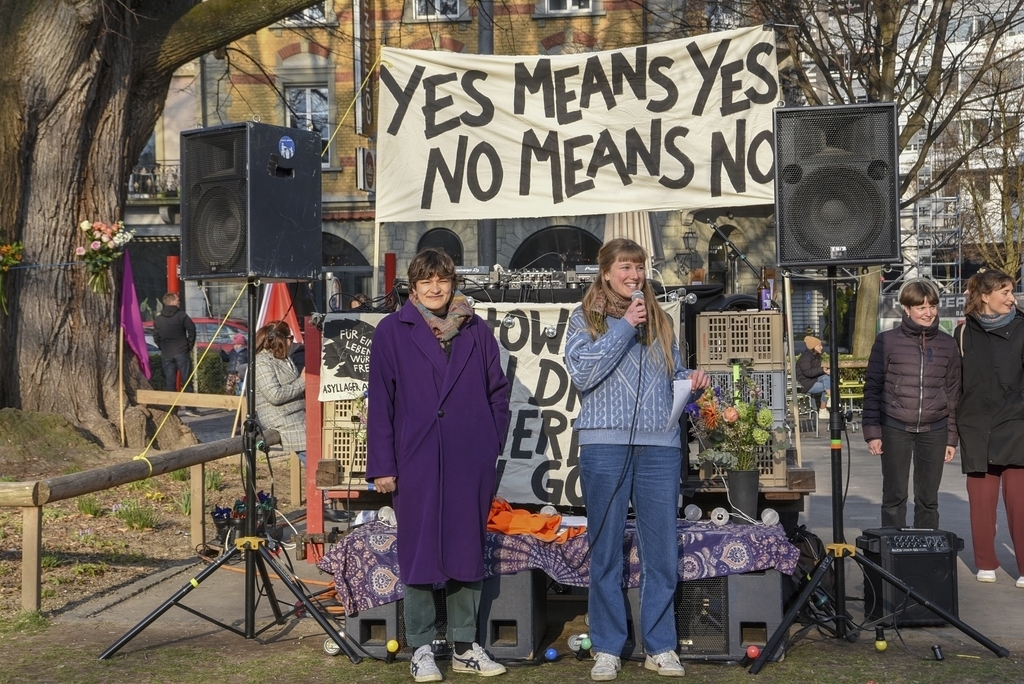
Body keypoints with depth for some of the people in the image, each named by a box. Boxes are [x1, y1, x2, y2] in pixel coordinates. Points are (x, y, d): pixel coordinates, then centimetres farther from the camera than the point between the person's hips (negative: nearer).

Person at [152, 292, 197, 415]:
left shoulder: (158, 319, 7)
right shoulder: (181, 315, -6)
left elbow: (156, 338, 8)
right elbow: (191, 330, -8)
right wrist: (189, 346, 4)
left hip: (166, 354, 4)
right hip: (182, 353, -4)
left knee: (169, 382, 6)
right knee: (186, 380, 1)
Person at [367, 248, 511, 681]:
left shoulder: (476, 331, 10)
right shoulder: (392, 332, 1)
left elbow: (497, 391, 13)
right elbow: (380, 402, -1)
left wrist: (492, 445, 4)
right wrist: (382, 465, -5)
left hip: (471, 463, 3)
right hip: (416, 461, -2)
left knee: (468, 552, 9)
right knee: (419, 554, 3)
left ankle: (465, 647, 19)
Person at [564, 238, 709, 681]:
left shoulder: (660, 321, 17)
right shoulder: (585, 318, 7)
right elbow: (581, 375, -8)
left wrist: (692, 379, 2)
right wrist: (624, 327, -10)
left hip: (660, 445, 3)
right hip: (606, 444, -3)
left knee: (661, 550, 3)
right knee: (606, 551, 2)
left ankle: (660, 647, 12)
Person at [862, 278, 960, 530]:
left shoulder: (947, 344, 7)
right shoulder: (887, 341, -1)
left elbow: (953, 393, 10)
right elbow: (872, 388, 0)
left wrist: (952, 437, 8)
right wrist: (872, 431, -5)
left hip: (934, 431, 2)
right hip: (895, 430, -2)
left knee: (928, 499, 9)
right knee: (894, 497, 4)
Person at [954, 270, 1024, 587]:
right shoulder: (964, 332, 5)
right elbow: (954, 381, 8)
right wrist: (953, 425, 6)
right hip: (976, 427, 1)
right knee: (982, 497, 6)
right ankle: (986, 563, 16)